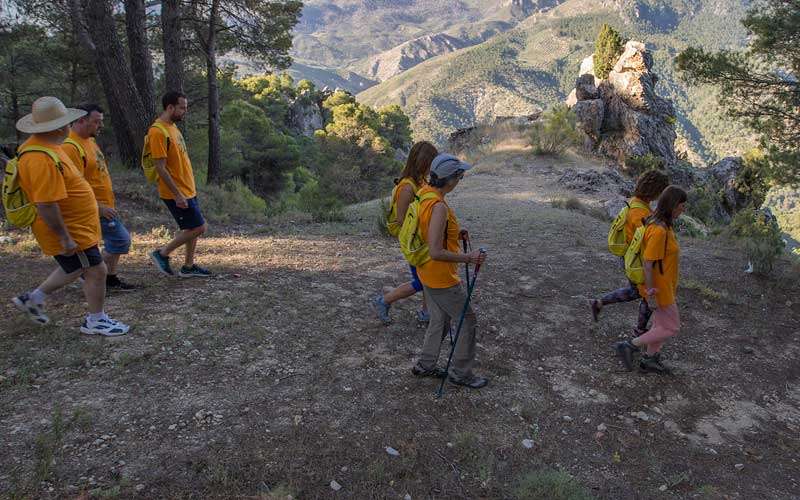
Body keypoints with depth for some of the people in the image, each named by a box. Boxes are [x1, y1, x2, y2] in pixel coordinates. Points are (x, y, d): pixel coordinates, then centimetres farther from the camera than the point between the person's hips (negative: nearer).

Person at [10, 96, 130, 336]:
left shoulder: (42, 145, 7)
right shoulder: (43, 159, -28)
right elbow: (46, 205, -29)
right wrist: (65, 237, -24)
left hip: (75, 226, 11)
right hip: (70, 231, -11)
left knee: (75, 268, 24)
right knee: (96, 271, 0)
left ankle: (33, 298, 36)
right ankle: (95, 321, 16)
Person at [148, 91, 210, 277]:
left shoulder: (173, 127, 11)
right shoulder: (158, 131, -18)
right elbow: (160, 167, -22)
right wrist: (178, 195, -23)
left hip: (188, 190, 9)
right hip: (175, 193, -9)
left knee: (193, 228, 13)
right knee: (199, 228, -7)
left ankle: (188, 267, 24)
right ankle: (162, 254, 7)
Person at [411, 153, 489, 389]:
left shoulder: (424, 193, 1)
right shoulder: (439, 207, -29)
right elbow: (436, 252, -31)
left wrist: (455, 235, 5)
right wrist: (469, 258, -23)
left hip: (427, 273, 9)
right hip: (441, 278, -9)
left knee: (440, 320, 22)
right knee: (467, 319, 7)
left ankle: (425, 365, 34)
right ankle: (461, 373, 19)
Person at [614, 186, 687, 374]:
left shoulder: (662, 224, 2)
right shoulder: (658, 230, -29)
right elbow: (648, 264, -26)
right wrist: (651, 295, -21)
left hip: (664, 284, 10)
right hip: (659, 288, -9)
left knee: (661, 323, 20)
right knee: (671, 328, 3)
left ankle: (649, 360, 35)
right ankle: (628, 346, 9)